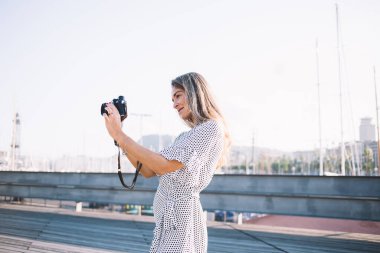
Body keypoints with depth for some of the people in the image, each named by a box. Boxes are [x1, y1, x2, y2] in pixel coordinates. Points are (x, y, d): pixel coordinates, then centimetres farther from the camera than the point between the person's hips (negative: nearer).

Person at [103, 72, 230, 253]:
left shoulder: (212, 128, -11)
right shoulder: (186, 137, 17)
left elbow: (164, 165, -20)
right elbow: (148, 171, 14)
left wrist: (119, 135, -17)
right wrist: (120, 141, 7)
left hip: (181, 218, -9)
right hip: (168, 219, 9)